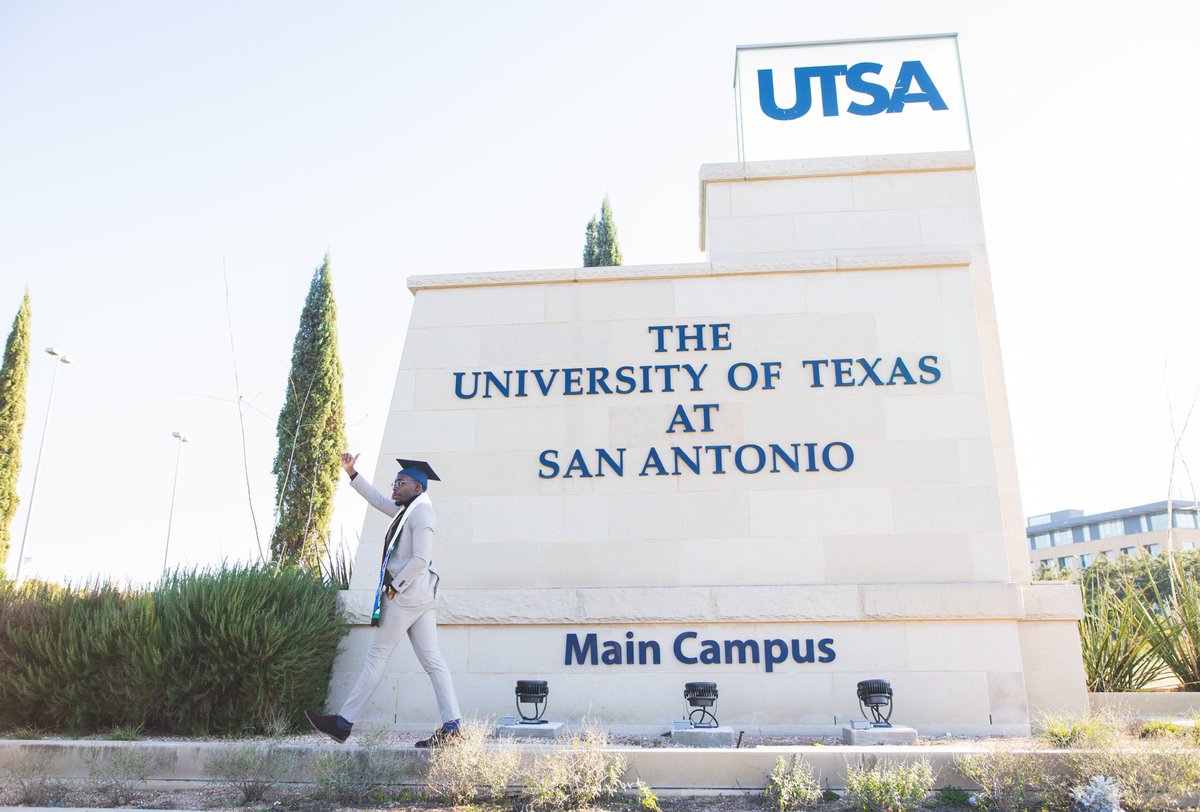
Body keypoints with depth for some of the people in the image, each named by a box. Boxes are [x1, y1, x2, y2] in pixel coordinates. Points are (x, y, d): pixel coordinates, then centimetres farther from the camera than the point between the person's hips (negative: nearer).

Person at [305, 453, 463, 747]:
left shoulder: (421, 511, -11)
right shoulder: (407, 510, 18)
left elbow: (420, 559, -20)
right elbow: (377, 500, 32)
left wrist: (394, 587, -14)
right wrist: (351, 473, 30)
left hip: (405, 595, -9)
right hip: (422, 598, 9)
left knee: (377, 657, -1)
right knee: (432, 660, 2)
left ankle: (343, 723, 8)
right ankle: (451, 726, -1)